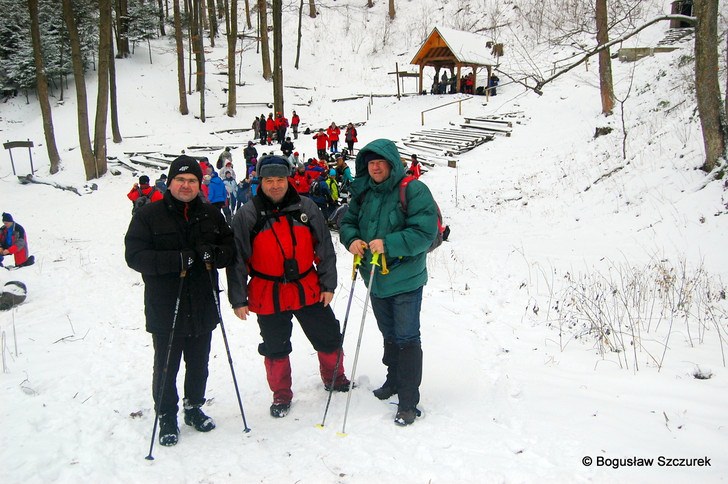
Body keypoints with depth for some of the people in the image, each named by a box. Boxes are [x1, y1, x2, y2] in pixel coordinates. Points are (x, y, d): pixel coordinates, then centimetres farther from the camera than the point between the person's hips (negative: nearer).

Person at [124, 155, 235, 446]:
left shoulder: (211, 215, 7)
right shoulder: (149, 215, -5)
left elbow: (231, 247, 9)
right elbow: (135, 256, -13)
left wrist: (214, 253, -15)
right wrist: (176, 260, -26)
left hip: (203, 308, 4)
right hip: (165, 310, -3)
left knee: (198, 363, 16)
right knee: (166, 367, 7)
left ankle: (194, 407, 36)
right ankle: (167, 417, 24)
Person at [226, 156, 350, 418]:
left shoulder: (306, 207, -1)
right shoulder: (247, 215, -6)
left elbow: (324, 249, 5)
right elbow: (237, 260, -4)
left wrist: (328, 284, 2)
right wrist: (238, 299, -6)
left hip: (309, 291, 2)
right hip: (268, 296, -2)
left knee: (329, 338, 13)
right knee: (276, 349, 11)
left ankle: (334, 379, 40)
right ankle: (281, 396, 31)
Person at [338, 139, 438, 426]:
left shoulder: (413, 191, -16)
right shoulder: (363, 193, 4)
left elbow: (425, 232, -22)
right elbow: (347, 221, 12)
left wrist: (388, 245, -30)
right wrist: (351, 239, -11)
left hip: (405, 279, -6)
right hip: (375, 280, 7)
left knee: (406, 338, 0)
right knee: (389, 334, 22)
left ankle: (408, 401, 10)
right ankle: (394, 380, 42)